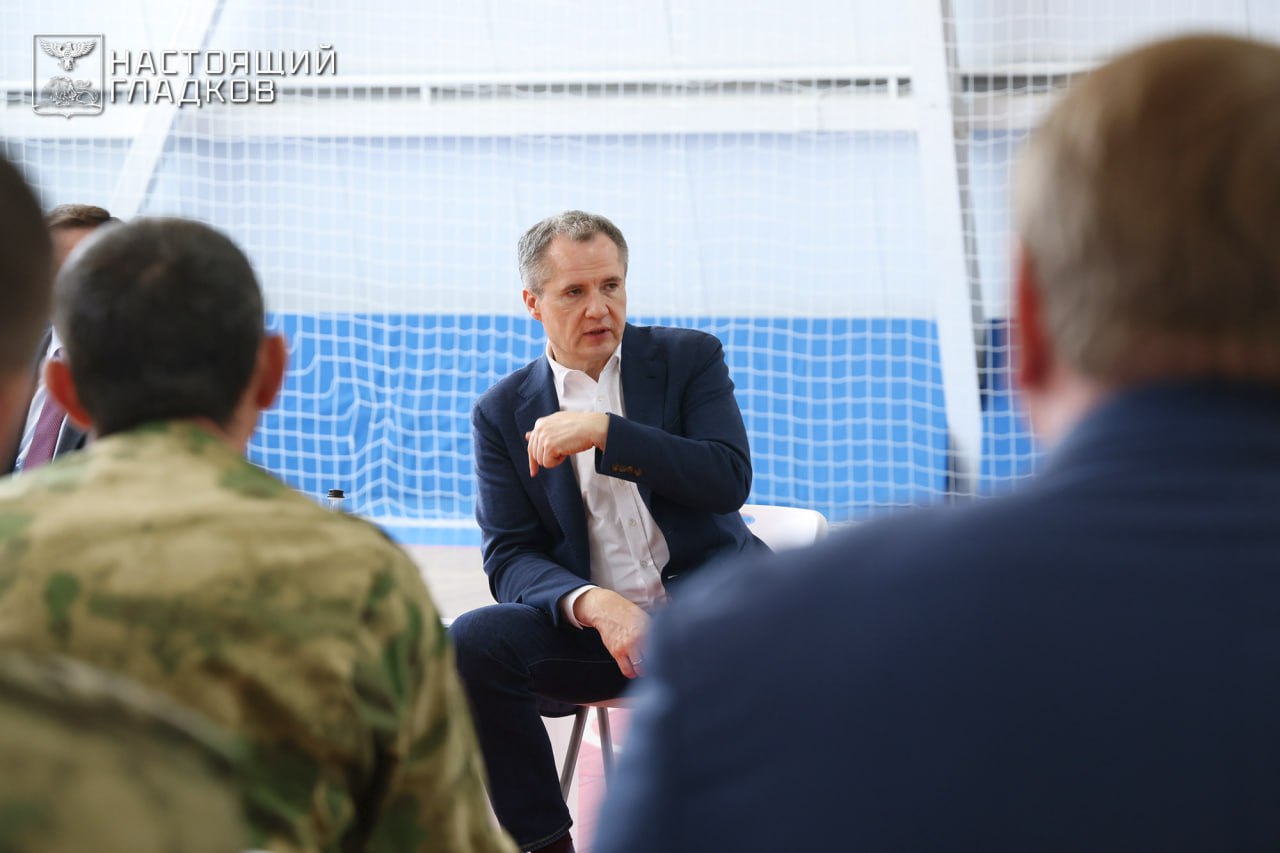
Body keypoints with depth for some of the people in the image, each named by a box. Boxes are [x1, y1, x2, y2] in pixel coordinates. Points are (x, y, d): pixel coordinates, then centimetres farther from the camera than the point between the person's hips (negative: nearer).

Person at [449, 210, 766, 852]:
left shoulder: (689, 358, 6)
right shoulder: (503, 413, 8)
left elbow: (730, 479, -8)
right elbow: (510, 559, 1)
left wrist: (604, 431, -17)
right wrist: (592, 604, -20)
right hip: (591, 626, 1)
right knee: (471, 644, -27)